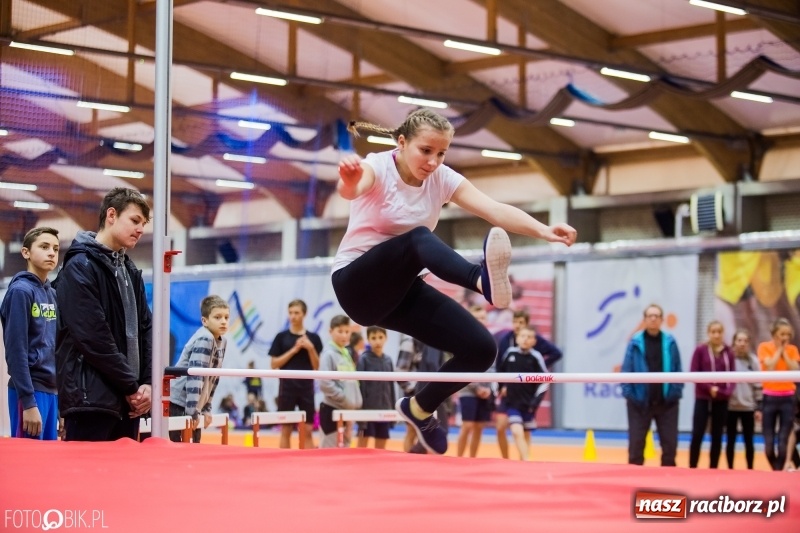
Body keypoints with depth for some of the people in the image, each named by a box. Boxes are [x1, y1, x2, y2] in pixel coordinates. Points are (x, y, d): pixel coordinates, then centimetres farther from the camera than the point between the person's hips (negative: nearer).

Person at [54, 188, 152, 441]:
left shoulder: (132, 272, 19)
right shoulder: (80, 267, -7)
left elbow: (145, 330, 16)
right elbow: (93, 337, -15)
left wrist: (147, 382, 1)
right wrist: (131, 386, -12)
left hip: (129, 400, 8)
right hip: (90, 398, -8)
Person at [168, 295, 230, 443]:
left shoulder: (222, 342, 9)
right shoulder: (204, 340, -17)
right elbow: (194, 375, -24)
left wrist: (206, 408, 13)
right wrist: (193, 412, -27)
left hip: (194, 406, 8)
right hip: (179, 405, -8)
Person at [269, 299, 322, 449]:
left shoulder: (313, 338, 5)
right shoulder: (281, 337, 2)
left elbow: (317, 366, 5)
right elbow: (274, 364, -3)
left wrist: (310, 348, -11)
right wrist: (294, 349, -12)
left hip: (306, 386, 1)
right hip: (287, 386, -1)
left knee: (308, 430, 1)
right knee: (286, 430, 2)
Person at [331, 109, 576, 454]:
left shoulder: (442, 179, -3)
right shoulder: (378, 167, -16)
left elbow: (495, 210, -17)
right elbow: (351, 189, -41)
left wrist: (543, 230, -35)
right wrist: (349, 179, -68)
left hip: (401, 289, 6)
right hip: (357, 284, -6)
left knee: (481, 348, -9)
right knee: (419, 239, -36)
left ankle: (419, 409, 15)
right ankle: (484, 281, -66)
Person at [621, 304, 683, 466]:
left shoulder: (670, 342, 2)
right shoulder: (635, 342, -3)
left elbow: (677, 370, 4)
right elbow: (627, 369, -2)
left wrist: (676, 392, -3)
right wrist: (628, 393, -8)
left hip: (666, 401, 2)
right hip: (640, 401, -1)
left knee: (670, 443, 7)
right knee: (636, 443, 5)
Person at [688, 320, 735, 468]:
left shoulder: (729, 352, 4)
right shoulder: (700, 350, -3)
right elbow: (693, 373, -5)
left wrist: (727, 391, -13)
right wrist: (709, 388, -14)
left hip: (722, 400, 3)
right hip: (703, 398, -3)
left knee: (717, 436, 7)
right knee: (697, 435, -5)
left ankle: (713, 470, 13)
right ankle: (692, 468, 1)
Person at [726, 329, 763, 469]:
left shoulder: (753, 361, 1)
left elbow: (758, 385, 3)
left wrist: (759, 407, 0)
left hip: (748, 407, 1)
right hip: (730, 406, -1)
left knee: (749, 441, 6)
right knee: (731, 440, 7)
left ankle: (750, 470, 13)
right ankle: (730, 470, 14)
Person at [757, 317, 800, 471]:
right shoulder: (764, 347, 0)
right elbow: (770, 366, -15)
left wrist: (784, 352, -7)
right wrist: (779, 349, -7)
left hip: (787, 398, 1)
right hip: (770, 397, -1)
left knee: (783, 442, -6)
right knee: (769, 442, -3)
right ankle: (775, 471, 17)